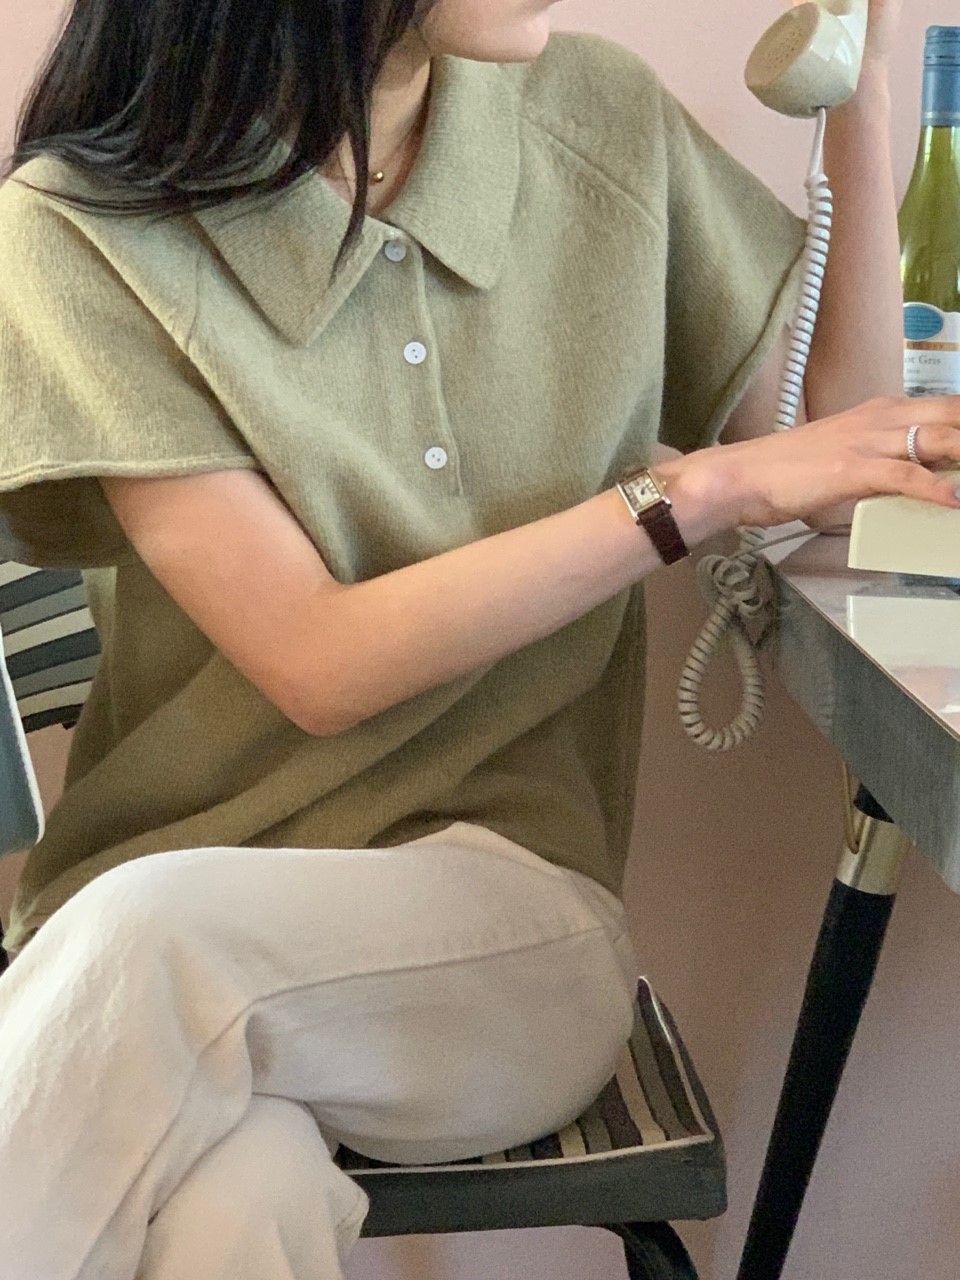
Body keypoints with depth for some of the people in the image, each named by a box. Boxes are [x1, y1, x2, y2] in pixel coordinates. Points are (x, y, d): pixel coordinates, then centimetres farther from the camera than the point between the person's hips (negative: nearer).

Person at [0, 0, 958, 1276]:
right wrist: (704, 488, -15)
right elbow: (319, 664, -14)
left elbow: (845, 459, 11)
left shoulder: (601, 123, 3)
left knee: (155, 946, -30)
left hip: (512, 904, 2)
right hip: (166, 887, -1)